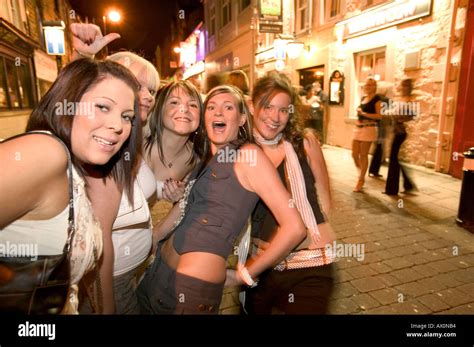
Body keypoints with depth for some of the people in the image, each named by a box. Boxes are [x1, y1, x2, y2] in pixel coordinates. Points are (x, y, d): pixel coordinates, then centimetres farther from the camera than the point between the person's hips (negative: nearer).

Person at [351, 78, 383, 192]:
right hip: (358, 128, 7)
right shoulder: (363, 98, 16)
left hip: (368, 129, -7)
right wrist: (359, 112, 11)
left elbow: (379, 116, -14)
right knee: (354, 154, 5)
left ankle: (360, 181, 9)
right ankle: (361, 176, 26)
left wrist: (364, 114, -18)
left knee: (363, 155, -2)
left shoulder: (376, 99, -5)